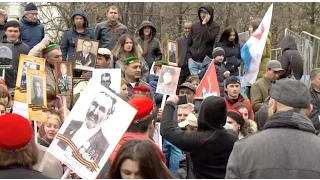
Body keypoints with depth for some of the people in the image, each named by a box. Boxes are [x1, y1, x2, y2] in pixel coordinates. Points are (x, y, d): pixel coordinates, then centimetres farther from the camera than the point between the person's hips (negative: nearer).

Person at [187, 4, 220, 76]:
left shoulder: (215, 26, 2)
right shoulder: (194, 26, 12)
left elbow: (208, 38, -16)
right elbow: (189, 43, 15)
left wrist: (204, 24, -14)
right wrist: (189, 56, 3)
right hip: (193, 60, 3)